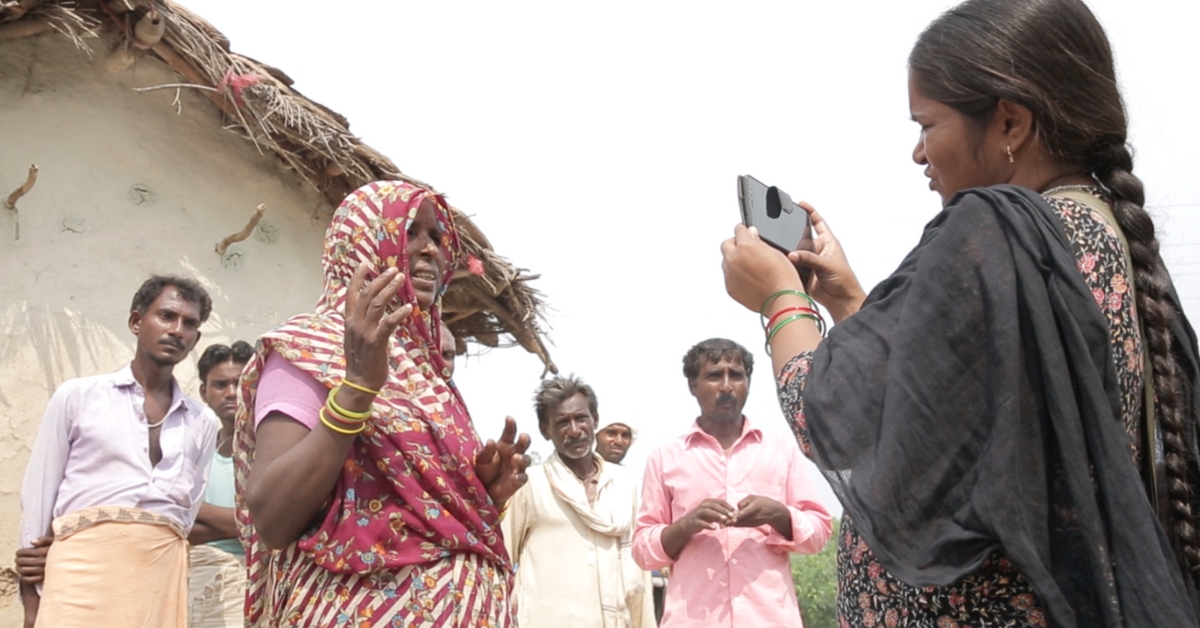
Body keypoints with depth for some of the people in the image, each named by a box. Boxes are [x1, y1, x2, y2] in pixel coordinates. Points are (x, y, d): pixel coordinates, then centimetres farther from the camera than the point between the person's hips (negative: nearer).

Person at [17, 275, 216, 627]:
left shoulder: (202, 425, 14)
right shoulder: (78, 396, 9)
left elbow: (185, 515, 10)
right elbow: (39, 496, 8)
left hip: (162, 571, 2)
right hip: (83, 562, -2)